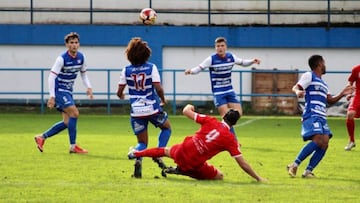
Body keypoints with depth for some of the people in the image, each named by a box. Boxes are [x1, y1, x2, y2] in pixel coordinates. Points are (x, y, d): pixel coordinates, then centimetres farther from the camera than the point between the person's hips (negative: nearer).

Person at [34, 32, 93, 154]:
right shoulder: (62, 59, -19)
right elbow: (52, 77, -19)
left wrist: (88, 87, 0)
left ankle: (42, 138, 18)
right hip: (59, 90, -8)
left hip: (68, 91, 8)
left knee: (67, 122, 5)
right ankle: (73, 146, -13)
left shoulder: (81, 57, 1)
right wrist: (52, 96, -23)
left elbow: (83, 73, 17)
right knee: (74, 113, -20)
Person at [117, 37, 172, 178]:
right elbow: (158, 88, -14)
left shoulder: (126, 70, 1)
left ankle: (137, 160, -20)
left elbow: (119, 92, 4)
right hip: (152, 108, -2)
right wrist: (163, 99, 6)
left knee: (142, 143, 13)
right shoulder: (151, 68, -5)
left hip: (136, 111, 2)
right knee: (166, 128, 28)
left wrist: (121, 96, 28)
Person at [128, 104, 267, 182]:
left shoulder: (210, 121, -8)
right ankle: (182, 171, 7)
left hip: (181, 152, 4)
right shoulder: (230, 140, -13)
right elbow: (243, 164, -11)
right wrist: (258, 178, -3)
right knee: (219, 176, 15)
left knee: (166, 151, 35)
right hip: (194, 164, -4)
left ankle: (136, 154, 49)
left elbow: (186, 112, -2)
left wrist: (189, 107, 22)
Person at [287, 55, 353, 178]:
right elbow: (295, 88, -9)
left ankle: (308, 171, -4)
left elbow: (330, 100, 31)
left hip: (322, 117, 9)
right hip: (312, 115, -9)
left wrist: (342, 94, 17)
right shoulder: (309, 76, 2)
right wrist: (298, 92, -32)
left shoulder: (323, 83, 28)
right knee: (317, 141, -23)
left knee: (324, 144, -6)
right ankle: (294, 165, -17)